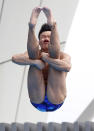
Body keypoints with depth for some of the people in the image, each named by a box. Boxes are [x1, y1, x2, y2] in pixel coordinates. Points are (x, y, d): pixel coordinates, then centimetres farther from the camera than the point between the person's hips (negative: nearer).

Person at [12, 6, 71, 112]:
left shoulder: (63, 56, 15)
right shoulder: (34, 55, 19)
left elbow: (67, 67, -14)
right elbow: (15, 58, -7)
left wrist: (47, 58, -15)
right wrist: (35, 62, -20)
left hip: (55, 101, -1)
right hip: (37, 101, 1)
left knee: (54, 58, -10)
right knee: (34, 58, -8)